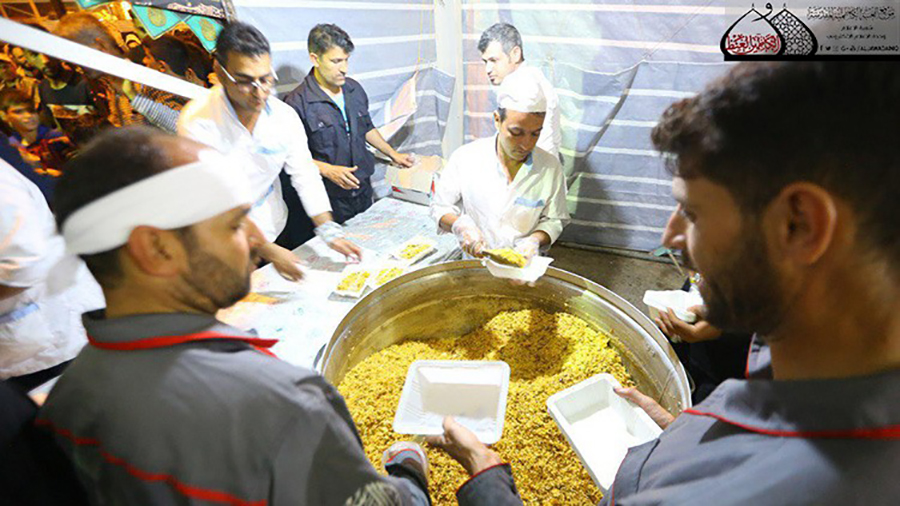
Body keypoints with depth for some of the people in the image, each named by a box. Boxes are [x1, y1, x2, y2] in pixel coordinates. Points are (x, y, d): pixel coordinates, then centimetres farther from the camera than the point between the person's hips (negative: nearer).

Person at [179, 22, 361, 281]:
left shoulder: (285, 116, -9)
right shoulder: (197, 123, -23)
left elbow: (304, 174, -5)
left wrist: (330, 232, -16)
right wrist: (270, 251, -29)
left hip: (273, 233, 4)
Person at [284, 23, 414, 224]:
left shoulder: (355, 89, 5)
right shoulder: (297, 102, -16)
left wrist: (393, 154, 12)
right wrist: (327, 170, -25)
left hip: (363, 190, 6)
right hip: (329, 200, -6)